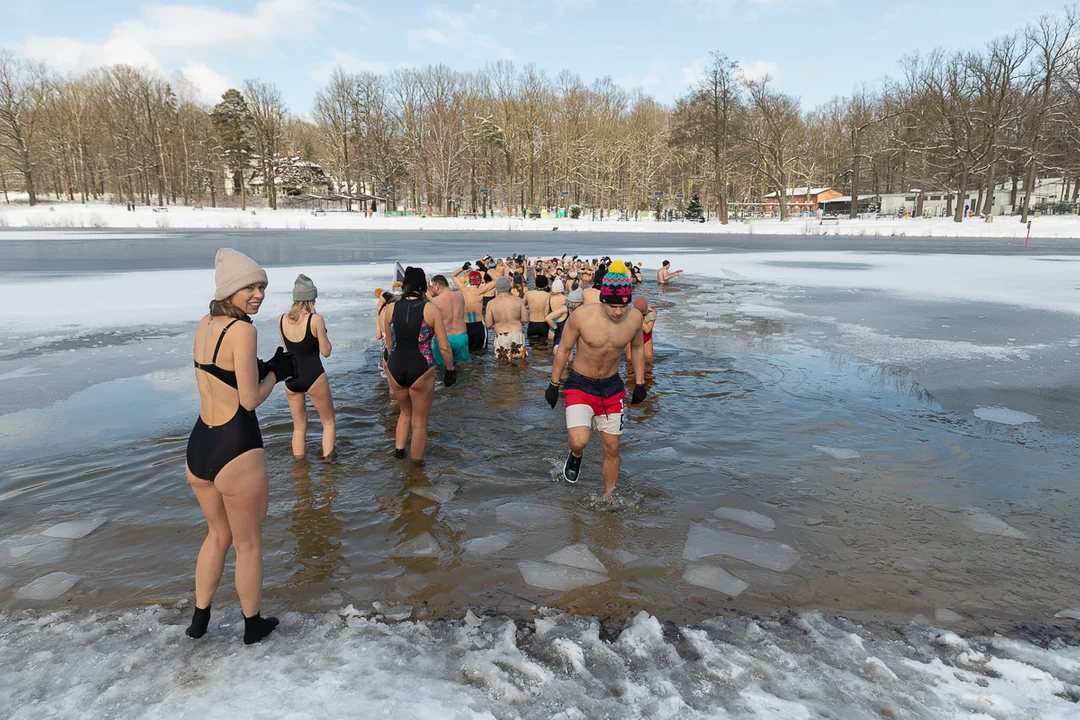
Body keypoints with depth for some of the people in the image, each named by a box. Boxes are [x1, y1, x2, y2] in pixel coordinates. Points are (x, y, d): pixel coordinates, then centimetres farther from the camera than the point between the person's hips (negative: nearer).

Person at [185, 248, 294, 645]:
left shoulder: (204, 325, 6)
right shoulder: (243, 330, -19)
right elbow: (250, 400, -18)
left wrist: (268, 367, 6)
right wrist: (277, 370, -2)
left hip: (198, 447, 8)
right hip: (236, 451, -8)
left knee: (218, 534, 28)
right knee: (248, 544, 14)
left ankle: (199, 619, 41)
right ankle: (253, 624, 33)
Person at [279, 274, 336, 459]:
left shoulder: (282, 320, 1)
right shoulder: (316, 319, -13)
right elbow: (326, 352, -6)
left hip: (291, 377, 5)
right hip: (313, 376, -5)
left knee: (299, 427, 18)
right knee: (329, 423, 14)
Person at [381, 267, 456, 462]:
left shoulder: (390, 309, 1)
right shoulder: (431, 309, -8)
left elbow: (389, 345, 11)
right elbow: (444, 347, -8)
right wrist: (450, 368, 9)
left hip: (396, 368, 3)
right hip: (421, 370, -3)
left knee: (405, 412, 31)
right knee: (420, 423, 13)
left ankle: (399, 449, 25)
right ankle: (416, 464, 23)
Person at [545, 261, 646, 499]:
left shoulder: (635, 319, -12)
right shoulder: (582, 315, -22)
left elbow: (637, 347, 9)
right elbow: (564, 349, -8)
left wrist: (640, 383, 10)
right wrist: (553, 385, -2)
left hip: (612, 387, 3)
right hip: (580, 385, -3)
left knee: (612, 448, 9)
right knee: (579, 441, -21)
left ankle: (609, 497, 31)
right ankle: (575, 456, 18)